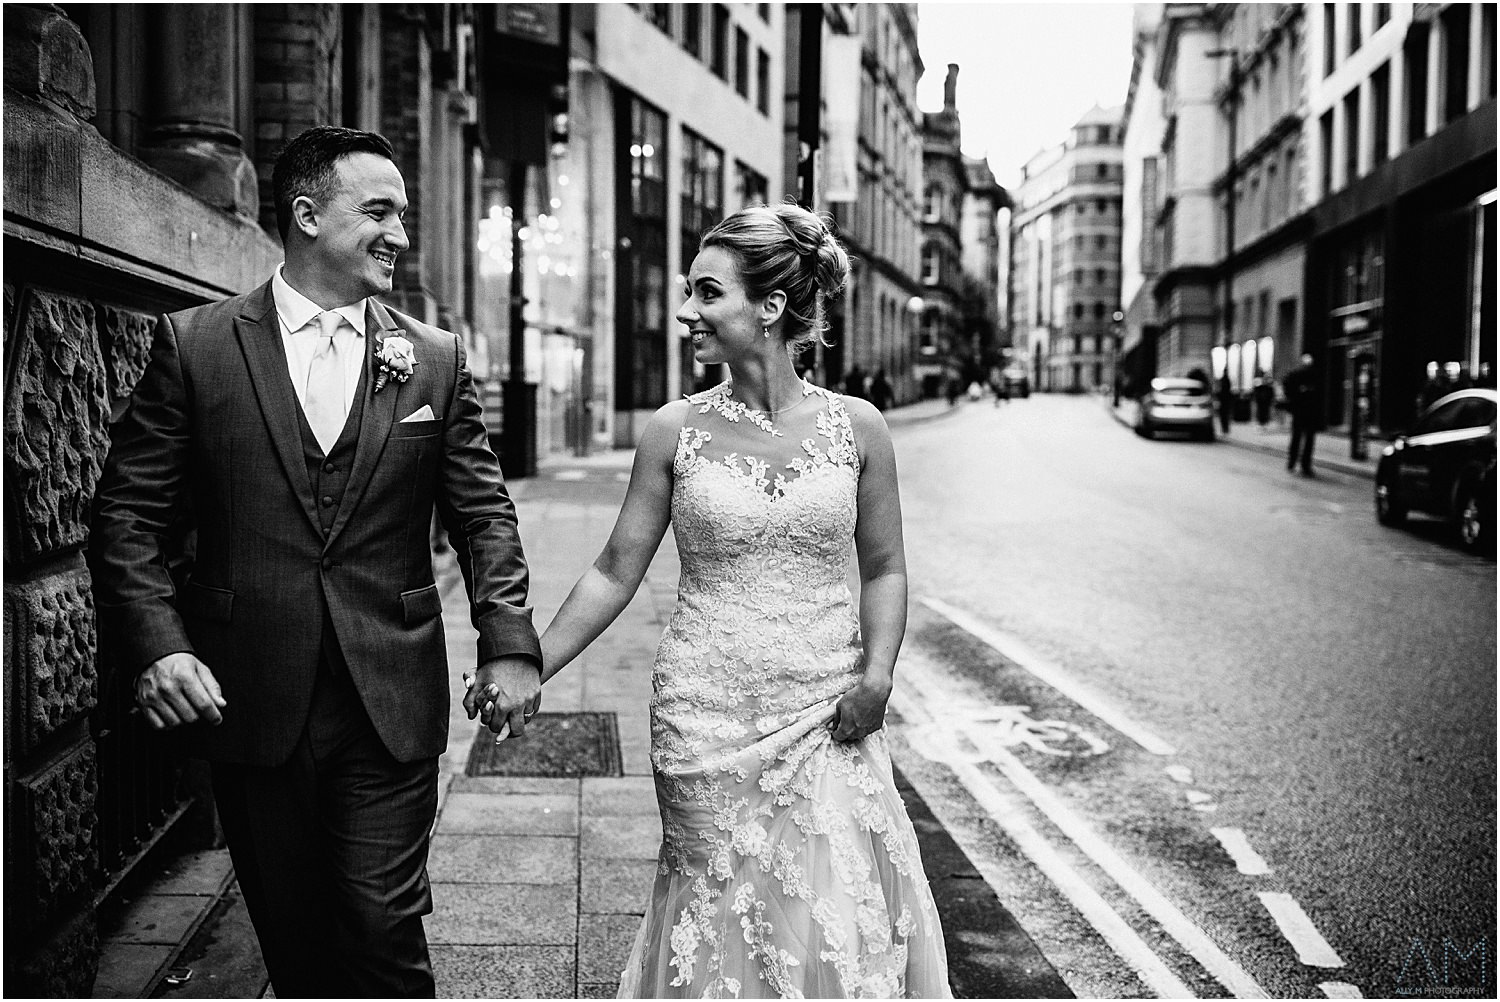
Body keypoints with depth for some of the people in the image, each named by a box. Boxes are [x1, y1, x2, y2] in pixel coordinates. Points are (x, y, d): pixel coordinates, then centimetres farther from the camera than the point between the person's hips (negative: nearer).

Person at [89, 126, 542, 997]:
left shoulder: (436, 359, 4)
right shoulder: (195, 345, 0)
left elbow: (484, 515, 4)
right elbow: (127, 515, 1)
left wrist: (511, 645, -9)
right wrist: (156, 642, -12)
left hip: (392, 705, 0)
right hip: (248, 699, 0)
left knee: (385, 925, 0)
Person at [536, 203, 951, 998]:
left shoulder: (855, 427, -2)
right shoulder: (674, 431, -2)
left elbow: (883, 566, 7)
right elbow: (616, 571, 3)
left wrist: (877, 672, -7)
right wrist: (530, 671, 0)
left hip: (828, 721, 0)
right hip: (707, 722, 0)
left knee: (844, 919, 3)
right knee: (722, 919, 9)